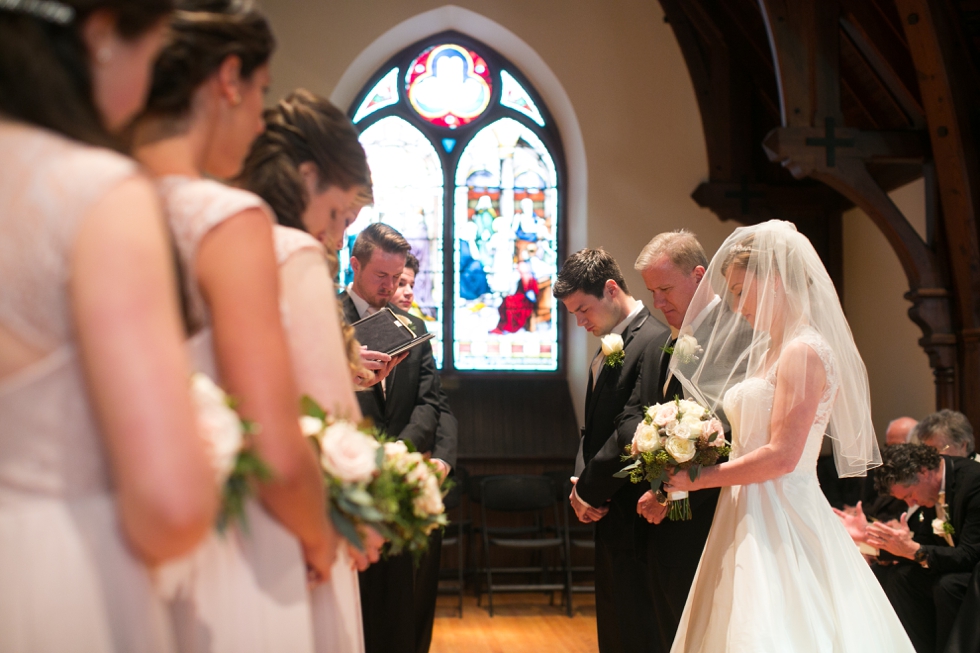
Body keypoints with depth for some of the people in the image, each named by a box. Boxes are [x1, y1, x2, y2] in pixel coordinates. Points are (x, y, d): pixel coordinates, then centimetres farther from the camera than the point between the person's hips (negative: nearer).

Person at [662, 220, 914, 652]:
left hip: (782, 522, -9)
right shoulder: (770, 351, 15)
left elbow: (781, 457, -20)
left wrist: (700, 478, -11)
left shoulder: (805, 352, -13)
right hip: (753, 517, 9)